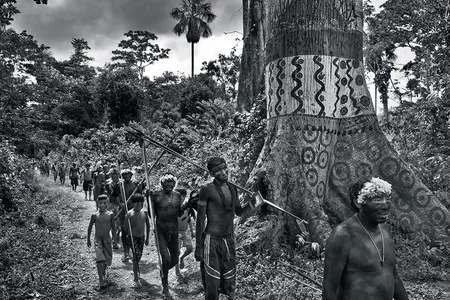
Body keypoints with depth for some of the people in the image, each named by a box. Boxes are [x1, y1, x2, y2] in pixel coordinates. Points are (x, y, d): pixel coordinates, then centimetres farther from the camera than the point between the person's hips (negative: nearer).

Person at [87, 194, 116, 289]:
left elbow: (113, 228, 7)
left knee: (107, 259, 11)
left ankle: (104, 272, 40)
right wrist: (88, 240, 11)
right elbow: (90, 227, 6)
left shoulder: (110, 215, -3)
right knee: (99, 259, -14)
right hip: (97, 239, -2)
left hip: (107, 239, 2)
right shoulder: (94, 215, -6)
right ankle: (101, 281, -15)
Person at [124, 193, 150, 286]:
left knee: (139, 256, 17)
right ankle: (136, 278, -9)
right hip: (133, 237, -4)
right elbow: (126, 227, -11)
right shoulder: (129, 214, -14)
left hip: (142, 237, 4)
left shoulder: (145, 212, -3)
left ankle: (135, 270, 45)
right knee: (136, 255, -14)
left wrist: (147, 238, 9)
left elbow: (147, 225, 7)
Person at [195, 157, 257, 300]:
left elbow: (239, 212, 16)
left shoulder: (232, 189, 6)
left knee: (229, 282, 14)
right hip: (212, 241, -6)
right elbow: (200, 219, -9)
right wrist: (198, 247, -9)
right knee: (212, 284, -1)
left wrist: (252, 203, -4)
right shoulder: (207, 190, -13)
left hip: (229, 240, 6)